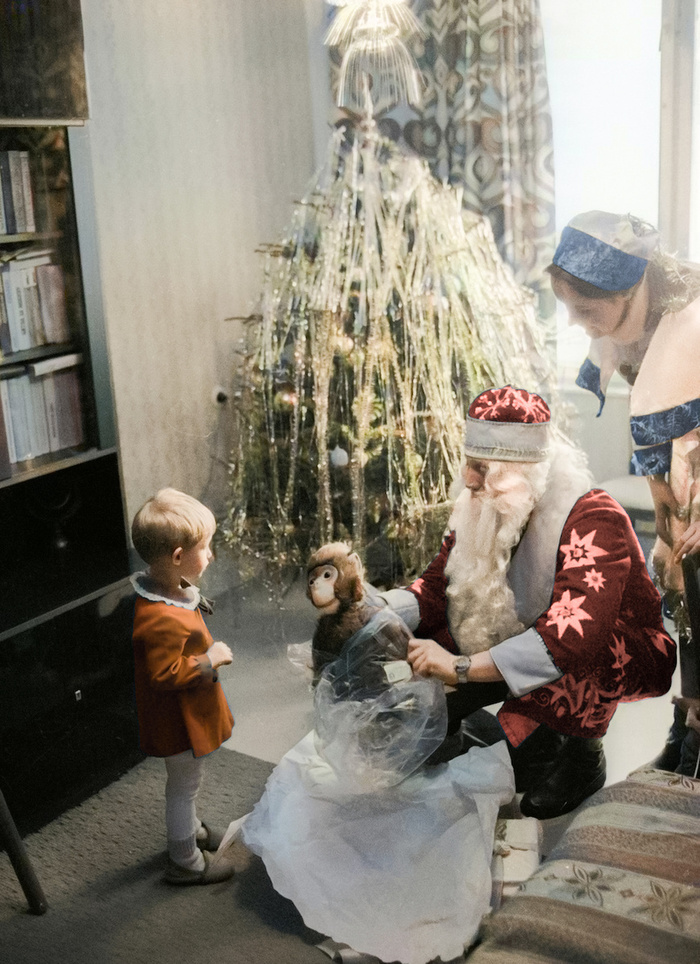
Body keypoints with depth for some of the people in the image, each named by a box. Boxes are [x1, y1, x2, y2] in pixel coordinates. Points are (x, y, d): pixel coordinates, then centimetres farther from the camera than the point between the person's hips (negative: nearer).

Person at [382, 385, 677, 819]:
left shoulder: (593, 519, -29)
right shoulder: (485, 510, -6)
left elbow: (572, 639, -41)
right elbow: (435, 590, -7)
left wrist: (461, 667, -46)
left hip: (628, 656, -5)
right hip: (518, 647, 6)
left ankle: (577, 754, -13)